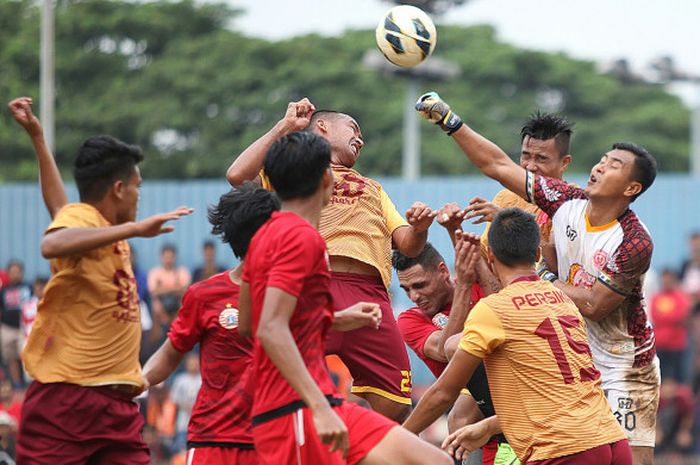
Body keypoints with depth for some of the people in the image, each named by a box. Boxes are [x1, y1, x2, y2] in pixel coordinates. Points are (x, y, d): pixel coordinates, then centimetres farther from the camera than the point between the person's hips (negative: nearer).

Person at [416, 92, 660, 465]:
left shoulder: (634, 244, -20)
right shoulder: (567, 203, -4)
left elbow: (593, 306, -20)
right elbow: (498, 166, 0)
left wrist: (544, 278, -13)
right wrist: (450, 122, -4)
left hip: (624, 367, -6)